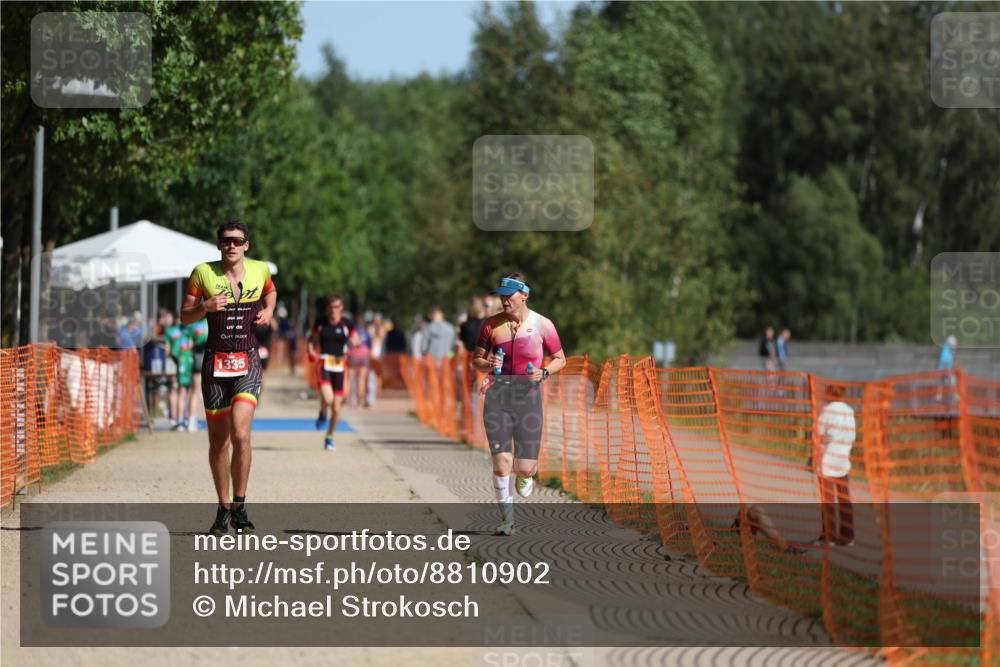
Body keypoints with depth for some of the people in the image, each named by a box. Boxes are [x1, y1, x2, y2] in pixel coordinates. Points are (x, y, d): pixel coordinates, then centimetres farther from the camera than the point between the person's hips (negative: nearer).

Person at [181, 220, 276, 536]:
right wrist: (205, 307, -16)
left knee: (240, 433, -18)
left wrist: (268, 310, 6)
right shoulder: (203, 273, -2)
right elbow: (185, 317, 3)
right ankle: (223, 508, 21)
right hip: (215, 364, 1)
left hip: (248, 364, -1)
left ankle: (239, 507, -7)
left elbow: (271, 291, 26)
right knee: (218, 441, 6)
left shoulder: (260, 270, 4)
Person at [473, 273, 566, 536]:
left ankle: (526, 474, 36)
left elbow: (560, 359, 9)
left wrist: (543, 373, -11)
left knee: (525, 467, -4)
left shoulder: (542, 325, -1)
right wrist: (487, 364, -10)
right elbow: (476, 359, 13)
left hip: (528, 396, -1)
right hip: (497, 396, 1)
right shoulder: (492, 325, 4)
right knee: (501, 461, -9)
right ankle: (507, 519, 5)